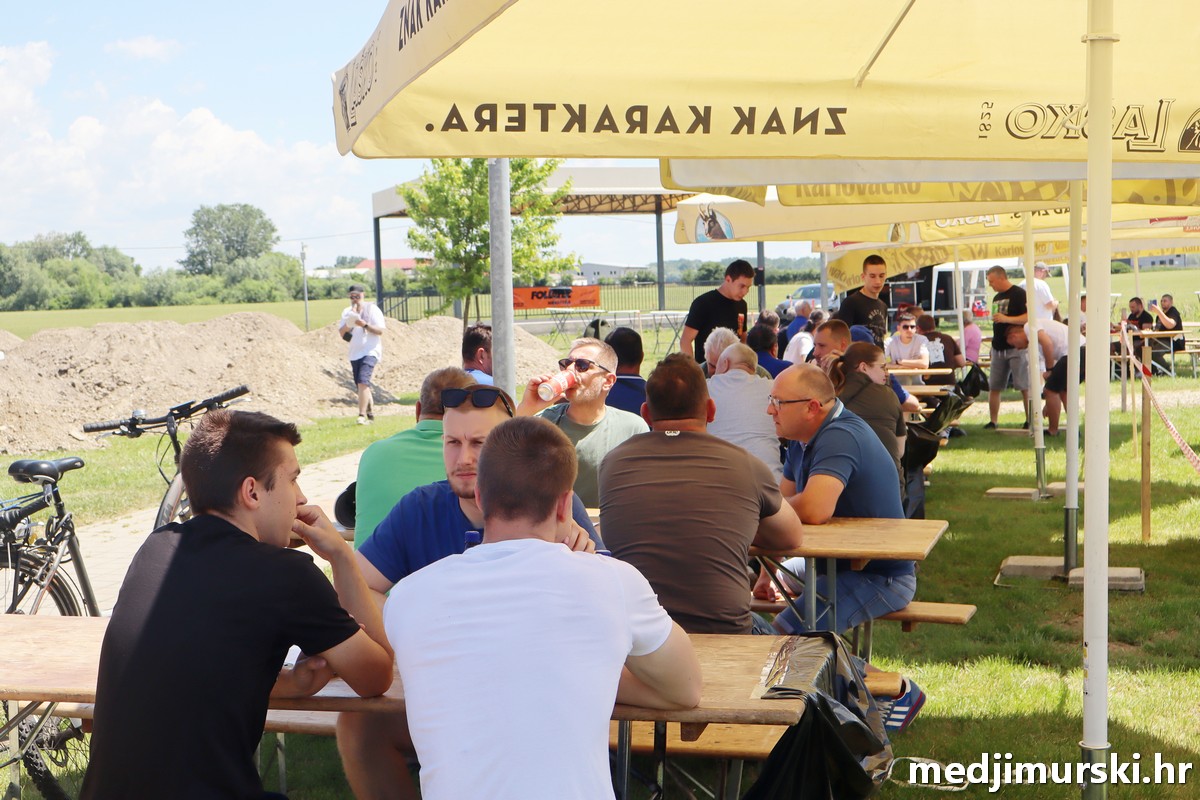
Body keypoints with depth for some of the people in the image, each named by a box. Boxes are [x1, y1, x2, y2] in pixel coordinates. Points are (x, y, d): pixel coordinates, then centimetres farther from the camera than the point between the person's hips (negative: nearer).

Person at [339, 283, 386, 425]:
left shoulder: (372, 309, -3)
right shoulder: (347, 311, 12)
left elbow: (380, 330, -9)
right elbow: (342, 332, 6)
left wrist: (365, 325, -22)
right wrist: (350, 321, -10)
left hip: (370, 351, -6)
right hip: (355, 353, 6)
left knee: (363, 381, -22)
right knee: (360, 386, 8)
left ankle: (362, 415, -25)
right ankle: (370, 413, 20)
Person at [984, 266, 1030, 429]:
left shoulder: (1019, 294, -8)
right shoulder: (996, 298, 17)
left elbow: (1030, 317, -17)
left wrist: (1006, 319, -25)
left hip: (1016, 347, -8)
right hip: (998, 347, 8)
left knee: (1024, 387, -5)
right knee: (993, 387, 6)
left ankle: (1030, 421, 0)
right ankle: (992, 422, 12)